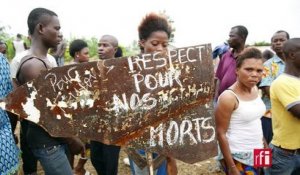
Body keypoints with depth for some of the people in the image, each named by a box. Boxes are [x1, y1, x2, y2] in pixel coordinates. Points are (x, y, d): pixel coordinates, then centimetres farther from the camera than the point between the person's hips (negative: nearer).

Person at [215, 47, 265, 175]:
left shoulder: (255, 89, 1)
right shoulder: (228, 97, -21)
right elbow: (220, 134, -18)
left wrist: (264, 145, 15)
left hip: (256, 153, 7)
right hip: (236, 156, -7)